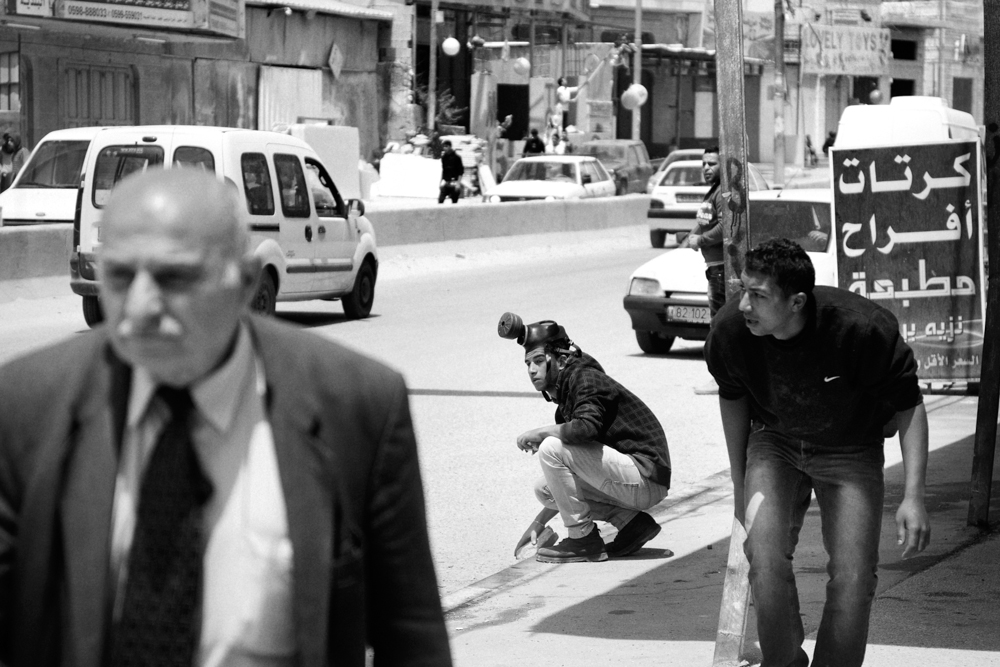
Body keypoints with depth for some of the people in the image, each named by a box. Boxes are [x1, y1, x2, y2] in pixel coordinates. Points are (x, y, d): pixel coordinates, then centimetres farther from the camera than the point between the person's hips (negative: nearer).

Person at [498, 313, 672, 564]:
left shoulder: (585, 378, -9)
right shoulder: (564, 402, 19)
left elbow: (586, 428, -31)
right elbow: (574, 479, 25)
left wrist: (539, 432, -15)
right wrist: (539, 522, 20)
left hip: (646, 476, -10)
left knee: (551, 448, -17)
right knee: (545, 488, 12)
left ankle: (584, 540, -8)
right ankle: (631, 522, 7)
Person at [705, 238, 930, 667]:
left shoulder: (864, 329, -30)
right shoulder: (730, 331, -21)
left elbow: (910, 406, -15)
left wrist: (913, 498, -21)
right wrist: (739, 486, 9)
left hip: (851, 451, -1)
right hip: (774, 445, 1)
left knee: (853, 578, -10)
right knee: (765, 558, -20)